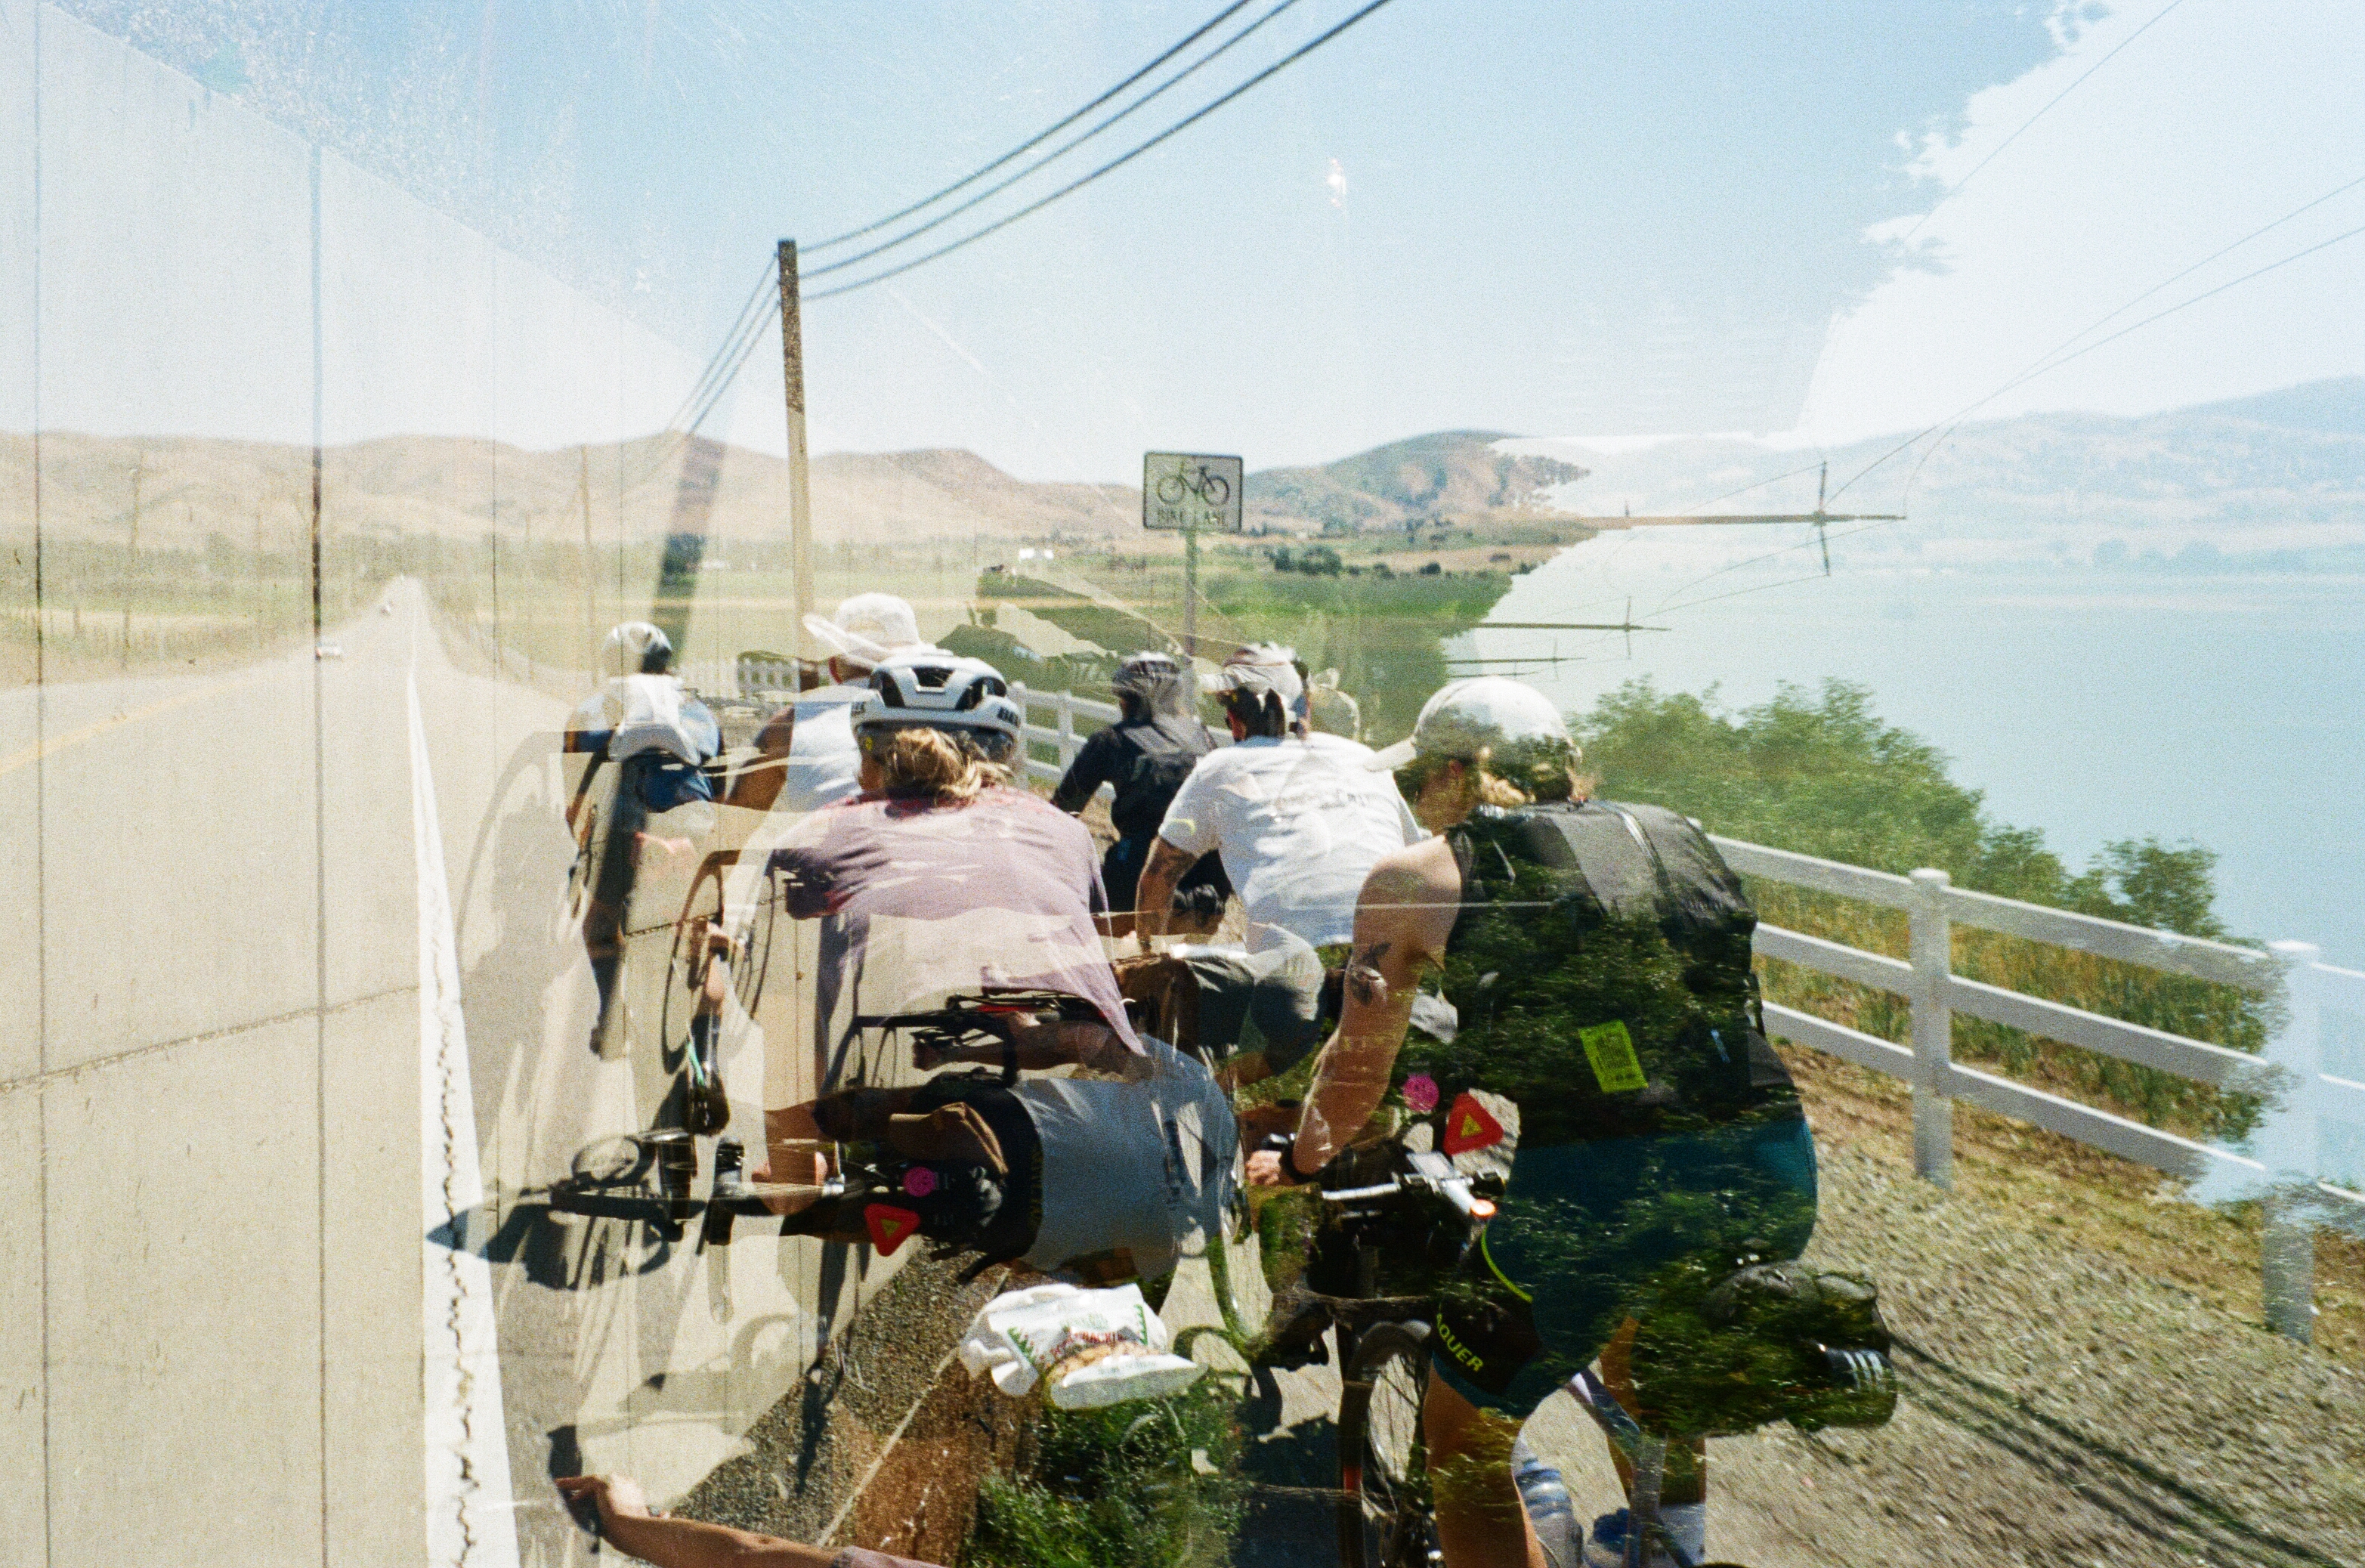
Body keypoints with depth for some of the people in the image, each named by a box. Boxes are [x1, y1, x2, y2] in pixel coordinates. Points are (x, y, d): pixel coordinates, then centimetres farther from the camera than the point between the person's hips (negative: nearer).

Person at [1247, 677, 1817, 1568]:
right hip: (1775, 1184, 6)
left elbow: (1358, 1066, 14)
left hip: (1594, 1191, -5)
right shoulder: (1676, 837, 21)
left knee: (1463, 1441, 19)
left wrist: (1301, 1163, 34)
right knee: (1636, 1346, 37)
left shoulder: (1416, 877, 8)